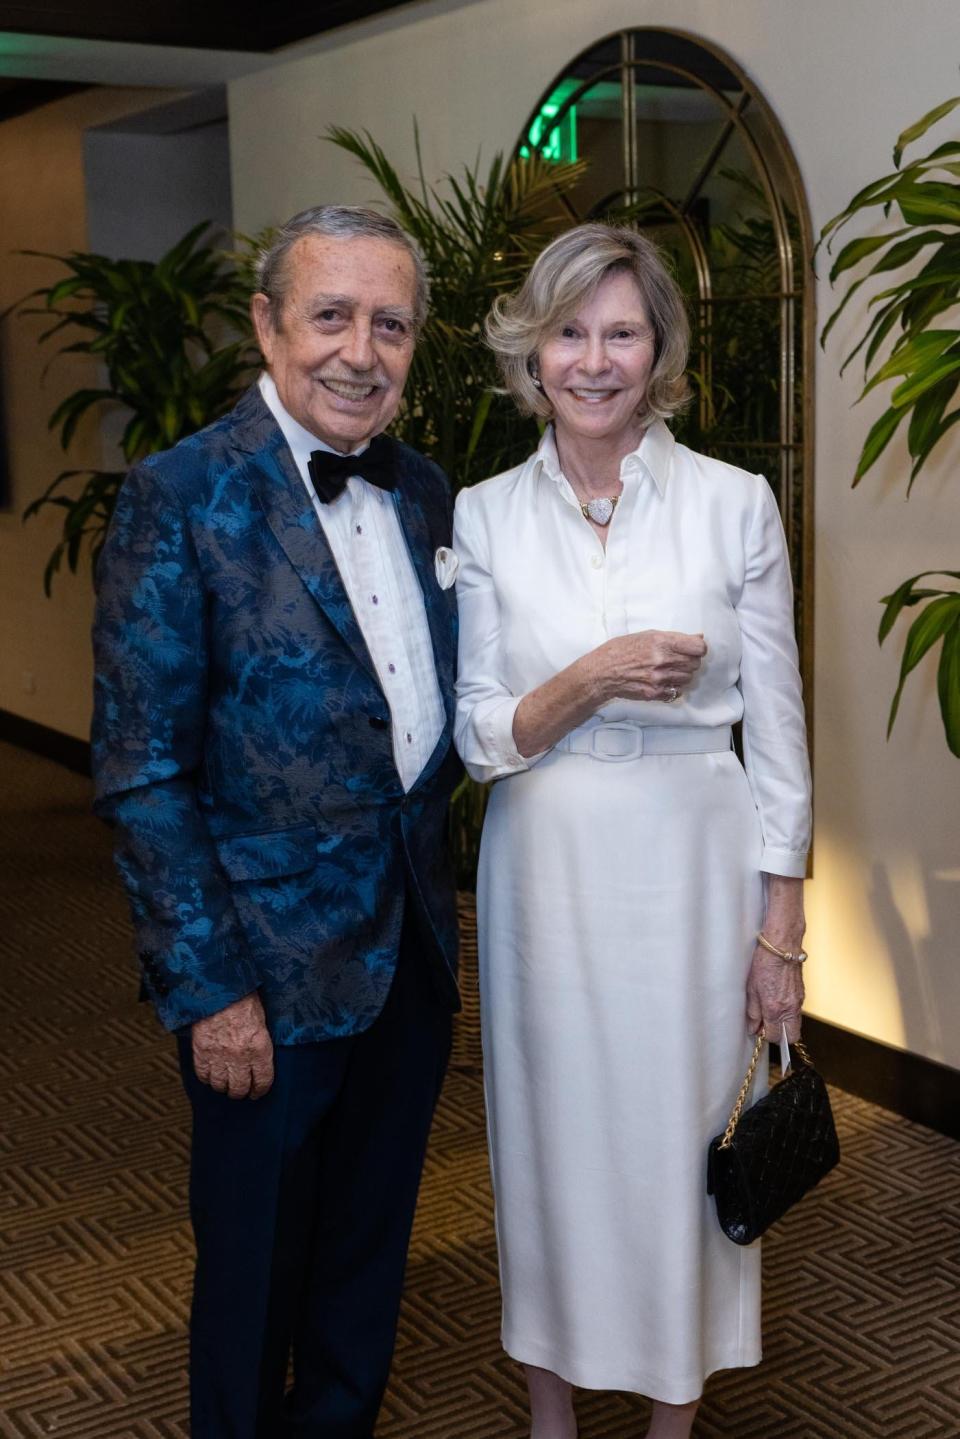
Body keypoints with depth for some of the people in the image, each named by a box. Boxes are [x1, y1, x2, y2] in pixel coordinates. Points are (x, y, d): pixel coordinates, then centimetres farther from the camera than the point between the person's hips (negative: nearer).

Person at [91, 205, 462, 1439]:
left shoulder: (424, 494, 5)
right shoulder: (181, 497, -14)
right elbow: (141, 772, -15)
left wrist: (434, 895, 6)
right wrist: (210, 988, -16)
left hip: (411, 953, 6)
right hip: (270, 969, -6)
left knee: (370, 1246, 22)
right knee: (256, 1267, 13)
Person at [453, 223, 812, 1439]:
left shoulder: (734, 504, -4)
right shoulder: (483, 517, 0)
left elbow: (777, 731, -1)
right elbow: (479, 738, -1)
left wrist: (781, 931, -3)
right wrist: (594, 677, -20)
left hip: (691, 868, -1)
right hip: (546, 871, 1)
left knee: (684, 1139, 8)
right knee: (550, 1135, 12)